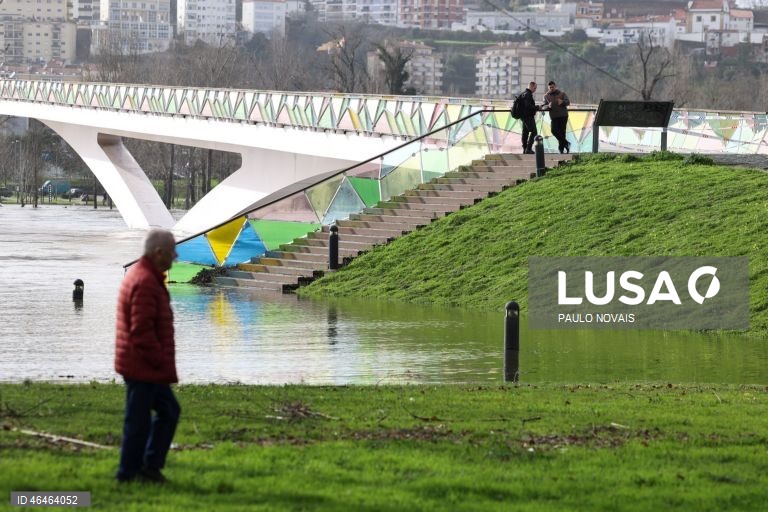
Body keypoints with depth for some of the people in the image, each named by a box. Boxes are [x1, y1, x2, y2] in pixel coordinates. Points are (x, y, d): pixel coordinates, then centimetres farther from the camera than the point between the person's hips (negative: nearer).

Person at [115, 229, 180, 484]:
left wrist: (161, 362, 19)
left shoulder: (143, 276, 14)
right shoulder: (145, 282, -21)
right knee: (139, 420, -2)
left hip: (147, 367, 11)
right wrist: (160, 362, -17)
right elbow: (142, 331, -26)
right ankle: (129, 474, 6)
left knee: (168, 411, 16)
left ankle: (151, 466, 18)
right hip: (143, 367, -11)